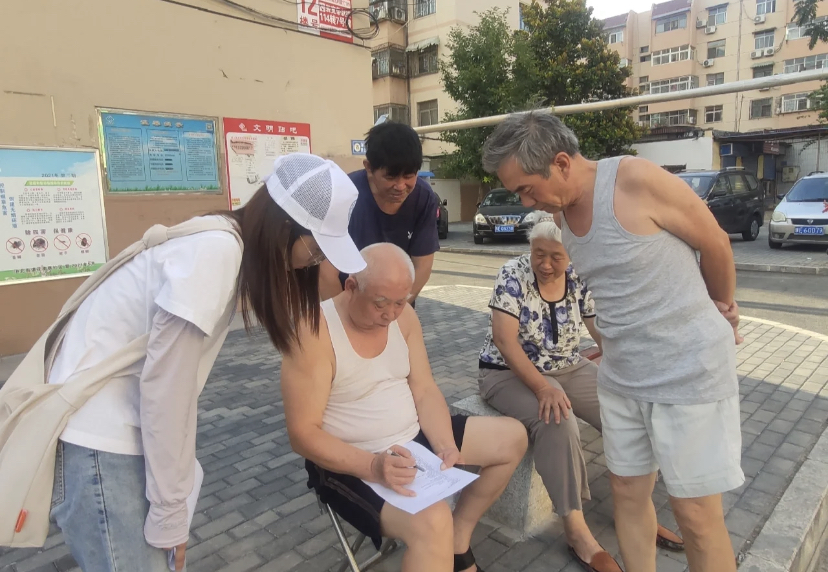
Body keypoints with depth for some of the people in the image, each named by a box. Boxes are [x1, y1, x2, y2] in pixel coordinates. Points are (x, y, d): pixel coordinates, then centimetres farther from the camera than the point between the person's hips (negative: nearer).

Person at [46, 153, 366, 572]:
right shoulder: (215, 253, -25)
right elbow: (163, 387, -22)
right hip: (98, 435, -8)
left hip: (125, 424, 8)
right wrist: (170, 509, -12)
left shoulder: (234, 245, 3)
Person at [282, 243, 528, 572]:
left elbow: (424, 391, 1)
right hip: (351, 464, -7)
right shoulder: (313, 333, -22)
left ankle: (459, 538, 19)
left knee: (513, 438, 9)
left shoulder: (403, 316, -2)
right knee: (432, 522, -35)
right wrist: (372, 466, -33)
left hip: (414, 439, 8)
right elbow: (303, 434, -22)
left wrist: (445, 445, -16)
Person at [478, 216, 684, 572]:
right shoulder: (513, 275, -16)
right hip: (510, 373, -5)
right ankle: (575, 529, -17)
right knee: (557, 422, -32)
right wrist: (543, 387, -31)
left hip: (570, 369, 5)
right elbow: (505, 340, -23)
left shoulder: (579, 280, -2)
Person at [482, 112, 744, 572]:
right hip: (621, 377, 6)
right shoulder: (563, 211, 1)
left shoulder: (637, 180, -20)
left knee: (697, 515, 5)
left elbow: (715, 244, -7)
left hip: (690, 371, -6)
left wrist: (722, 308, 10)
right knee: (628, 493, 15)